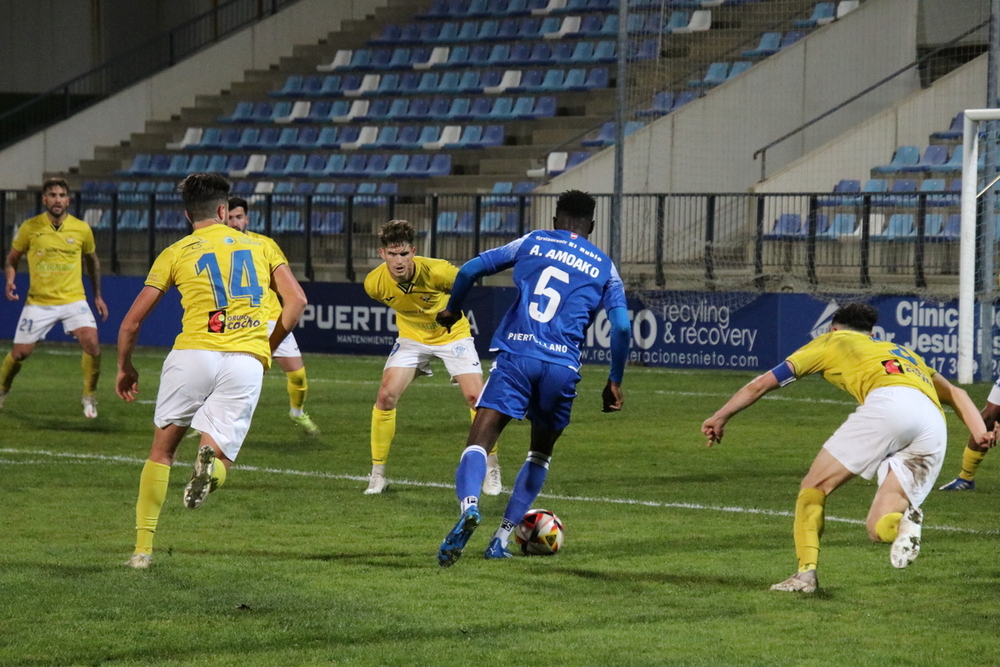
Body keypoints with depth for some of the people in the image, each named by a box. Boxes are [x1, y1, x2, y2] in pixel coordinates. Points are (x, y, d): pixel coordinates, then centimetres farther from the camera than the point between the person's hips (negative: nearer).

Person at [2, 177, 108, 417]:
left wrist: (98, 296, 16)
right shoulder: (30, 228, -4)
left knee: (91, 343, -21)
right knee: (20, 352, 0)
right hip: (38, 302, 0)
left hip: (73, 299, 0)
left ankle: (89, 396, -1)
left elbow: (92, 261, 16)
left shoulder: (82, 229, -1)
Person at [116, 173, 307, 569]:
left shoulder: (176, 254, 13)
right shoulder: (261, 246, 18)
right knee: (217, 462, 6)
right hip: (248, 361, 1)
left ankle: (143, 548, 10)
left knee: (162, 450, 17)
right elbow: (296, 301, 8)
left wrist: (125, 368, 27)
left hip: (193, 354, -1)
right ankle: (211, 461, -33)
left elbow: (132, 321, 12)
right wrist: (268, 348, 20)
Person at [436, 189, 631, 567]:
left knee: (480, 440, -9)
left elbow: (471, 269, 12)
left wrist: (452, 309, 29)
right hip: (561, 368, 1)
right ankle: (502, 538, 14)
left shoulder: (532, 243, 15)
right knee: (541, 451, 22)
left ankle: (468, 504, -40)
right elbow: (621, 327, 6)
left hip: (515, 355, -1)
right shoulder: (604, 268, 16)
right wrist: (614, 382, 16)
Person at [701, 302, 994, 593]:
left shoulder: (832, 342, 29)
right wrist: (981, 433, 18)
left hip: (888, 403, -5)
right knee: (878, 529, 8)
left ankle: (806, 571, -6)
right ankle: (903, 521, -26)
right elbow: (955, 394, 31)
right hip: (934, 425, 5)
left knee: (815, 485, 10)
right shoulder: (904, 353, 43)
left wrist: (720, 417, 39)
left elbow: (761, 384, 30)